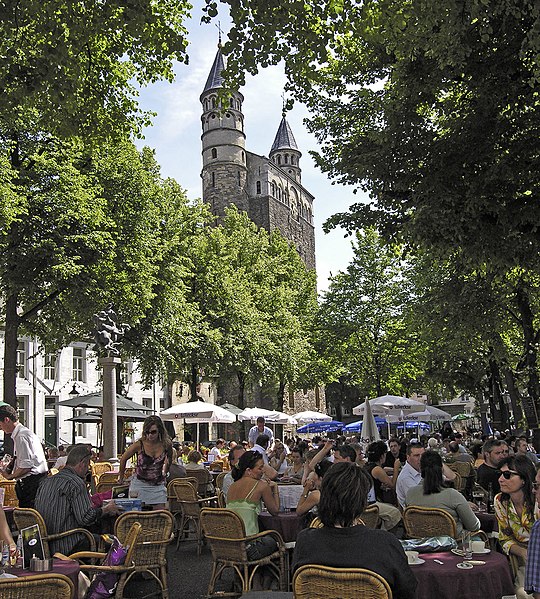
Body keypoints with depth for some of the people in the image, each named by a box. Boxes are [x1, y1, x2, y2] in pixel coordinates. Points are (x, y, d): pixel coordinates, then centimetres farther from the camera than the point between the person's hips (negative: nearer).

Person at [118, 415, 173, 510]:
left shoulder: (166, 444, -9)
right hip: (139, 484, -2)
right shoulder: (139, 444, -15)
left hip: (158, 485, 2)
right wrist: (121, 477, 12)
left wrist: (164, 472, 7)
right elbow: (123, 459, 3)